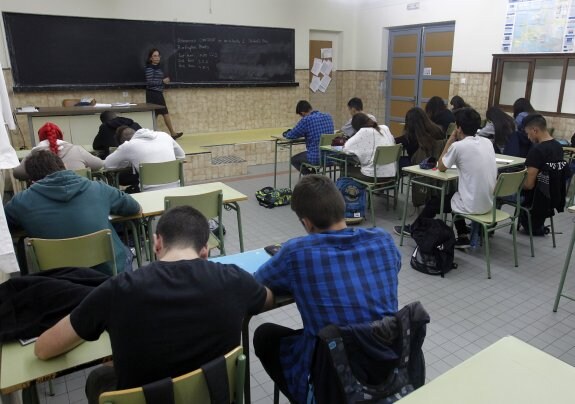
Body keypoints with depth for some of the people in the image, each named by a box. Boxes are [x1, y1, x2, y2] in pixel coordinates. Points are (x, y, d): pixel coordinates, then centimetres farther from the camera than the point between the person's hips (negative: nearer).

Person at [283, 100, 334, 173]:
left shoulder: (306, 120, -13)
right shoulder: (328, 117, 6)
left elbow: (290, 136, -4)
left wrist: (286, 133, 18)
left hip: (316, 159, -7)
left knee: (294, 159, 22)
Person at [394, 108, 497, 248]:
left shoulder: (458, 145, -15)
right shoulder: (487, 142, 4)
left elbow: (441, 167, 1)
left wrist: (450, 141, 5)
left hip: (472, 205, -6)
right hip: (488, 203, 6)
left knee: (434, 201, 18)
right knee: (454, 195, 32)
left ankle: (414, 229, 40)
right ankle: (463, 237, 30)